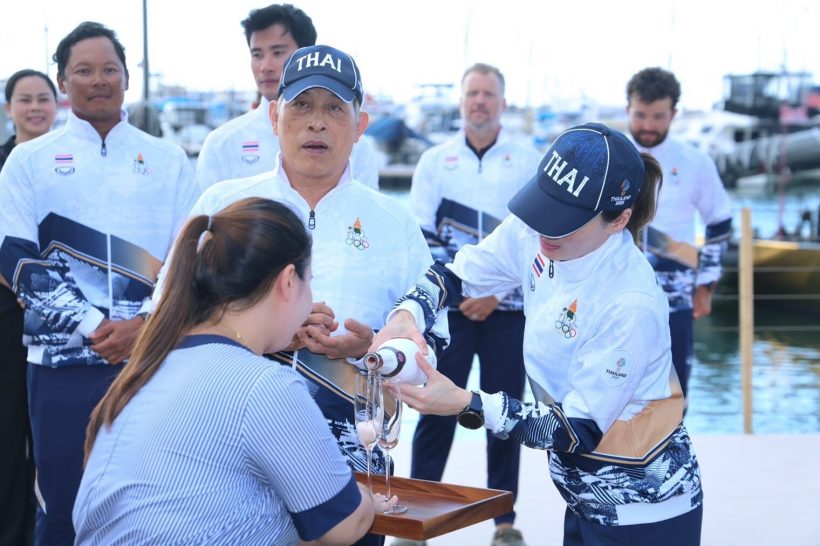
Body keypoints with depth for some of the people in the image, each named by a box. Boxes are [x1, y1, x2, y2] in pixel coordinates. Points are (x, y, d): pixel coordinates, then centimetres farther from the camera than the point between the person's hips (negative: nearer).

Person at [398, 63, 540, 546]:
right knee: (437, 410, -1)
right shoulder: (435, 160, 8)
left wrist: (497, 289, -9)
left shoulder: (529, 162, 3)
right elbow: (421, 235, 5)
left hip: (508, 307, 0)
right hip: (449, 306, 1)